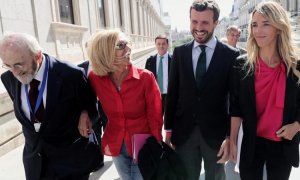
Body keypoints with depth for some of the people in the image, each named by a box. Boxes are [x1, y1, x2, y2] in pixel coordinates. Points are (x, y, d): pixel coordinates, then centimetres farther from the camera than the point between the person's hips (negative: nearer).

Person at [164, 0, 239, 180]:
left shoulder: (231, 55, -8)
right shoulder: (179, 52, 0)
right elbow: (172, 92, 2)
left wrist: (230, 136, -9)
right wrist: (168, 129, 3)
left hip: (216, 132, -1)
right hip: (183, 131, 2)